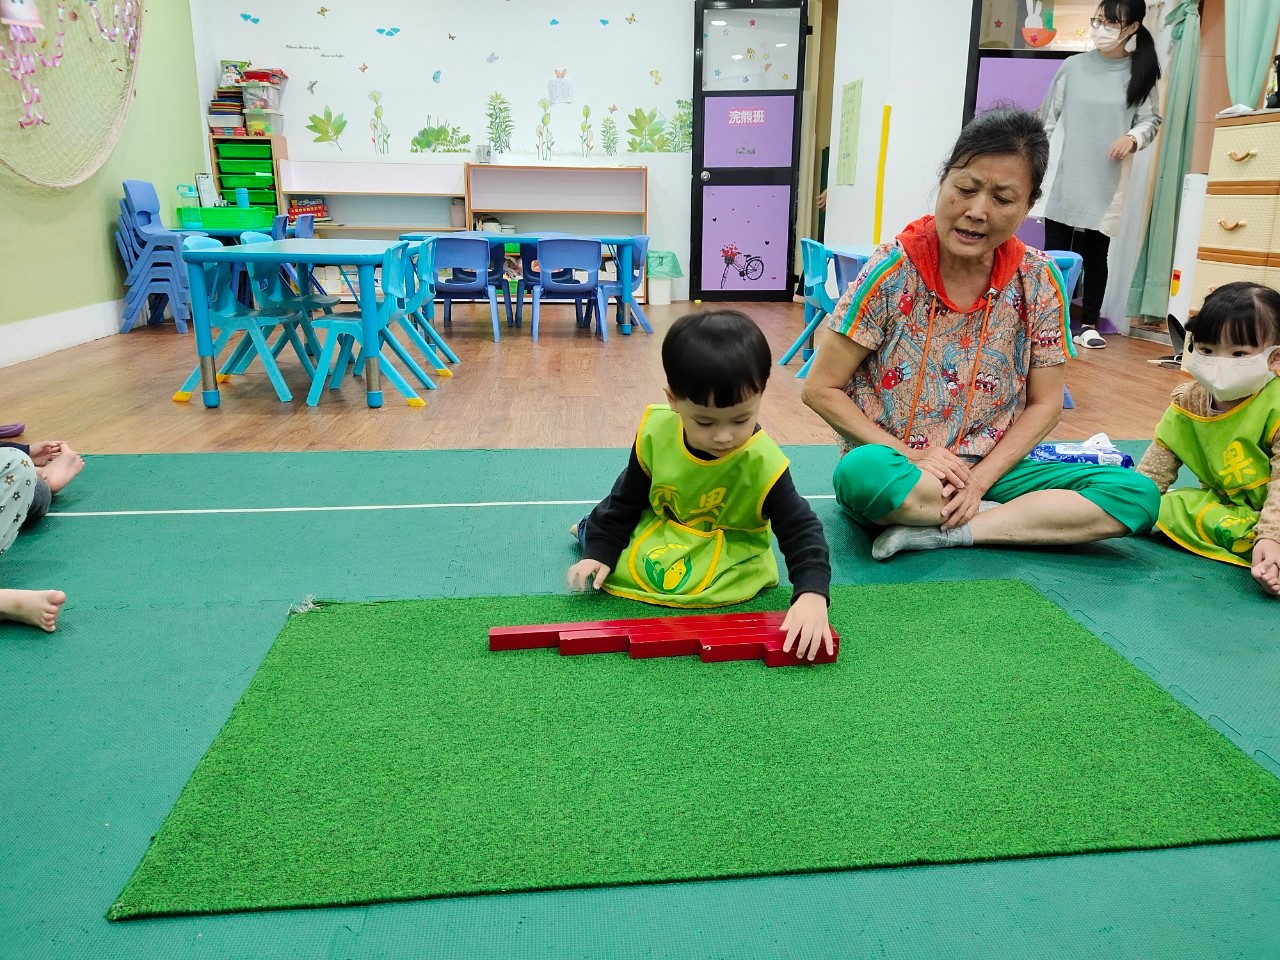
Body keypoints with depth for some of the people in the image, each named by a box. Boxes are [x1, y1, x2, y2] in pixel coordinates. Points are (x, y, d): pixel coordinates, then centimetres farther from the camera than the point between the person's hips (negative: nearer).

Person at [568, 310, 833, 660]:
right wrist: (600, 550, -4)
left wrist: (812, 594, -40)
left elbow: (801, 529, -24)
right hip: (657, 534, 2)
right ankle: (589, 529, 34)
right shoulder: (656, 433, -20)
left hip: (726, 558, -2)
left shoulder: (763, 462, -27)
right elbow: (627, 498, -2)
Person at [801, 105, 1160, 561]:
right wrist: (910, 457, -16)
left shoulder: (1038, 280, -3)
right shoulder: (893, 270, -12)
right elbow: (821, 389, -9)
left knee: (1137, 494, -16)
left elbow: (1044, 404, 4)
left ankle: (940, 533, -19)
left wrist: (980, 479, -12)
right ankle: (1026, 518, -14)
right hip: (898, 468, -3)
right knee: (862, 472, -39)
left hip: (989, 470, 4)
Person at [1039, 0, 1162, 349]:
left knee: (1095, 255, 5)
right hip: (1065, 177, 0)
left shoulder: (1140, 73, 3)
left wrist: (1132, 137, -15)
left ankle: (1089, 324, 14)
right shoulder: (1073, 66, 2)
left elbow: (1152, 120, 6)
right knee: (1054, 251, -2)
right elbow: (1048, 119, 4)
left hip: (1107, 181, 0)